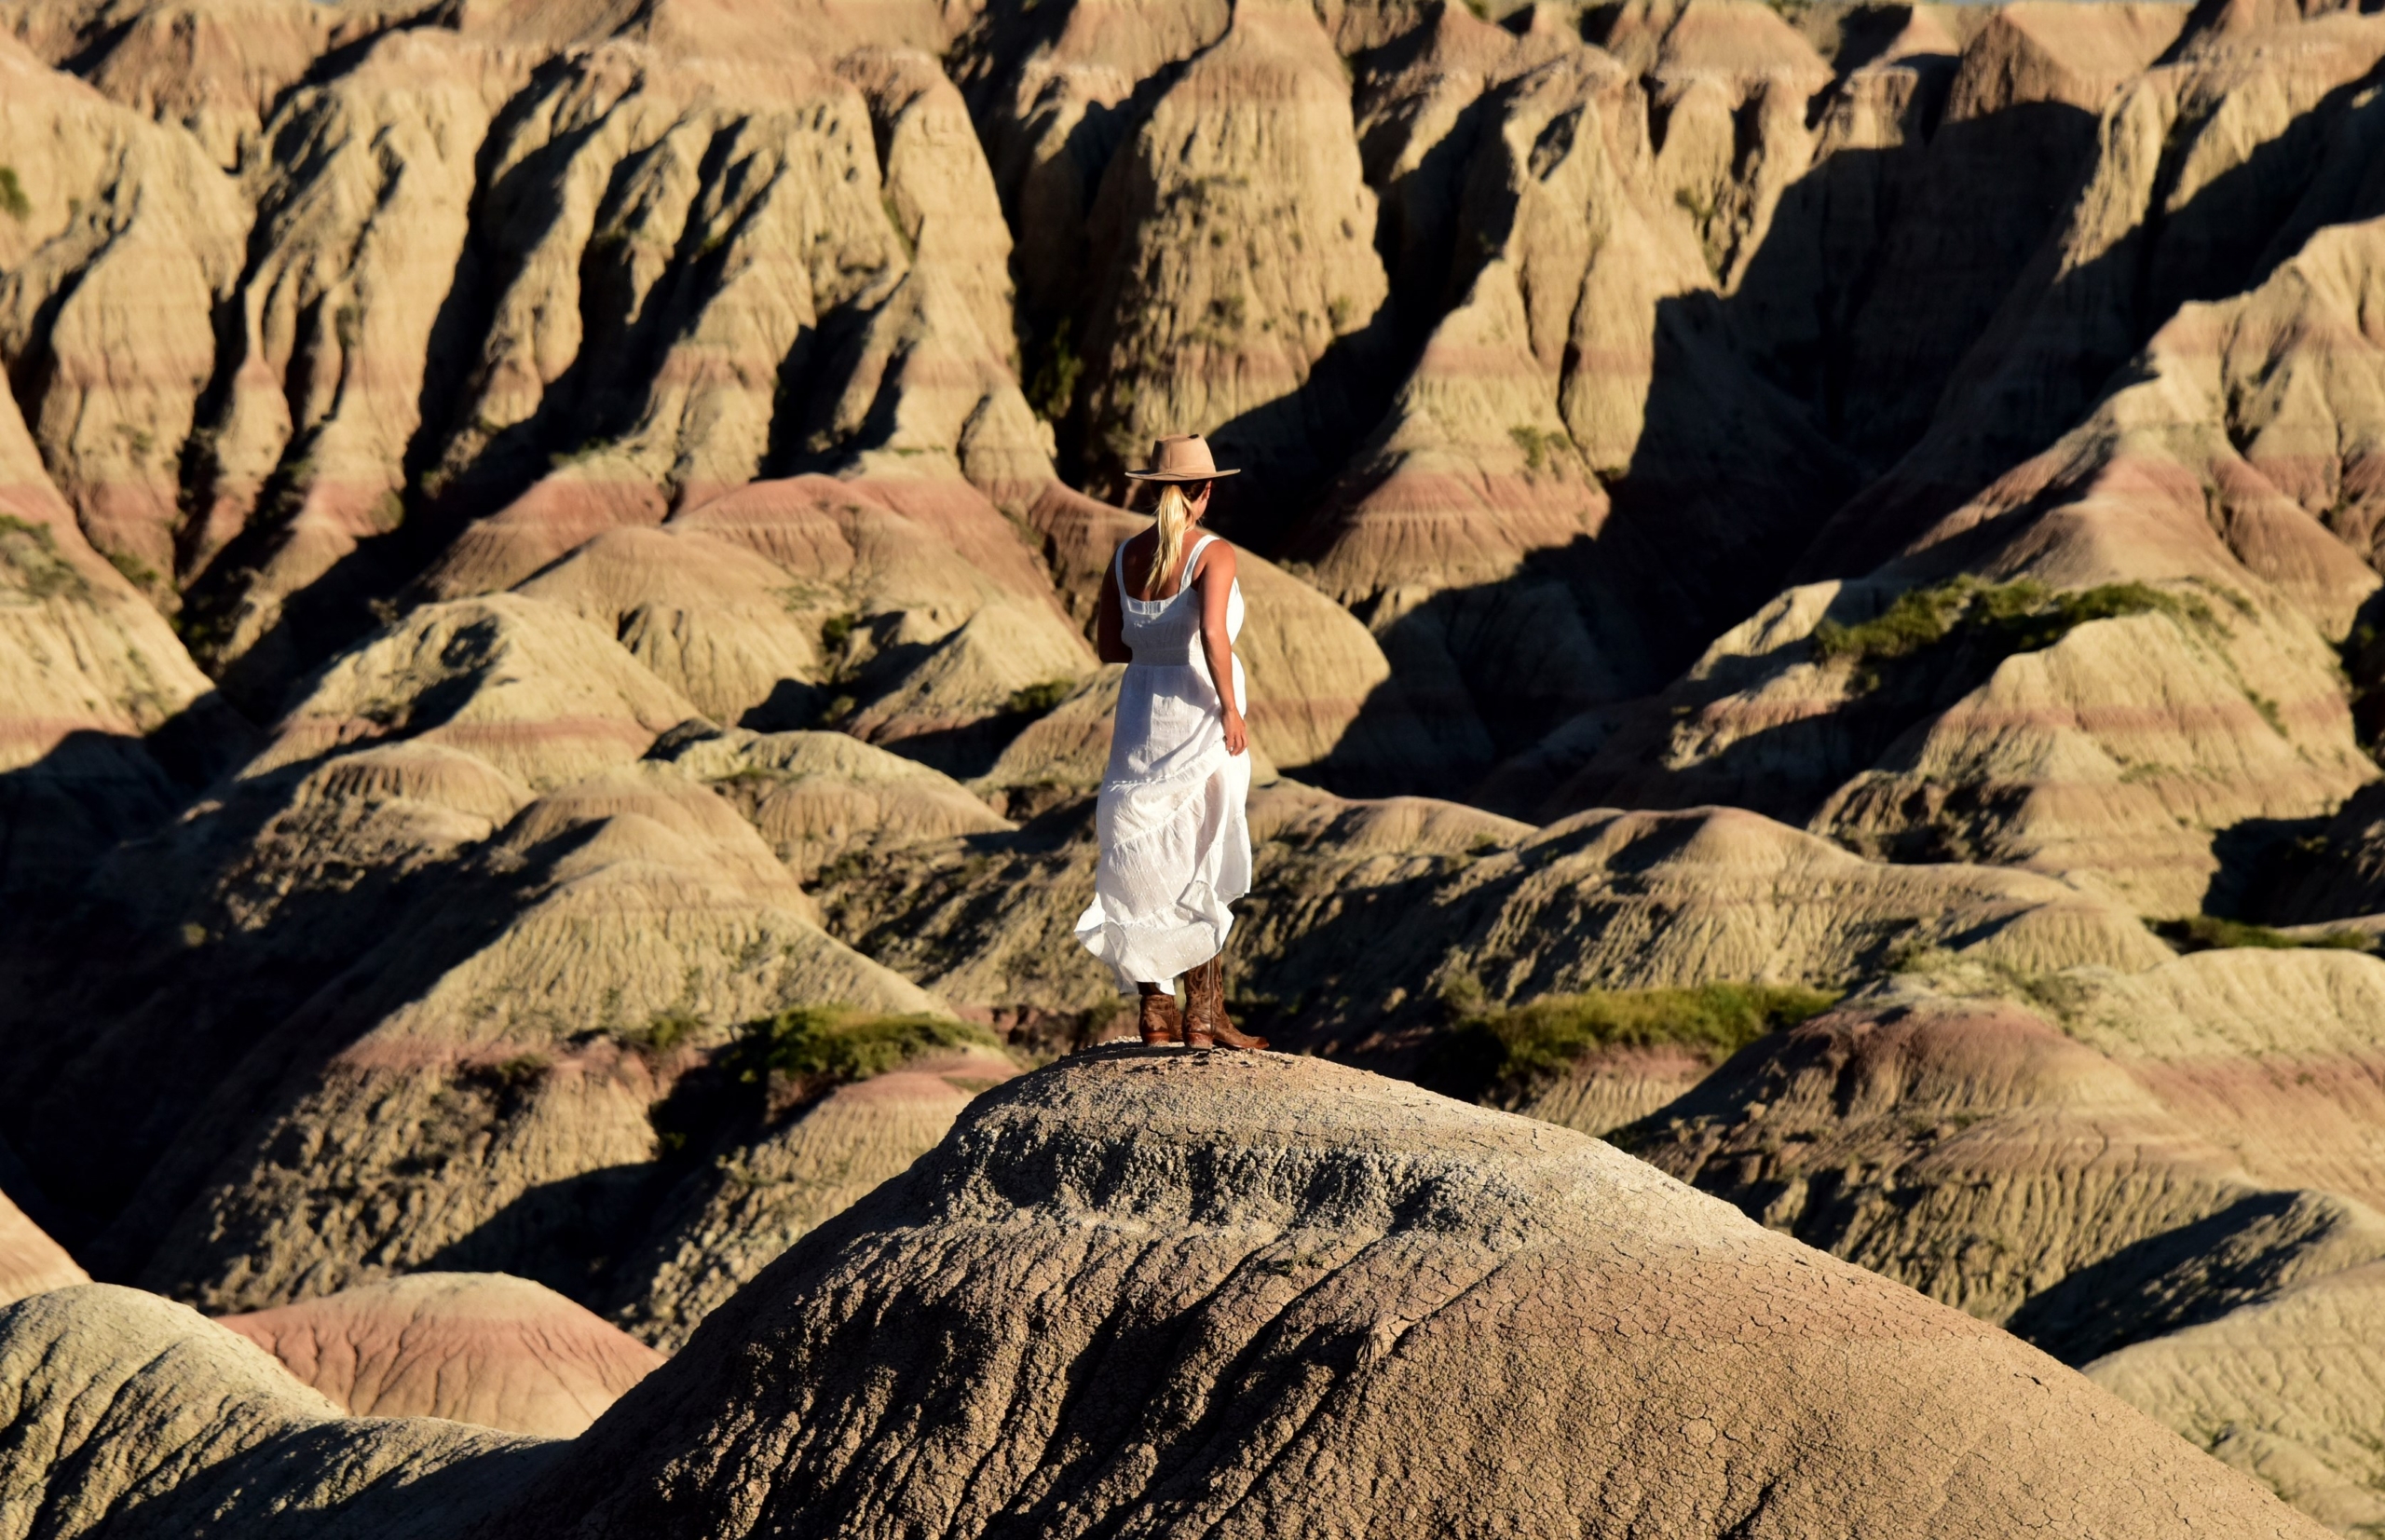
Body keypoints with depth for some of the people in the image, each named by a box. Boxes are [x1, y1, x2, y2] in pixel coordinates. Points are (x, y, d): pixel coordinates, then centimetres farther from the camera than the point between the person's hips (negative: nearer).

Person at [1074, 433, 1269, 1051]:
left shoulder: (1126, 556, 4)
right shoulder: (1213, 554, -12)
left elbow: (1109, 646, 6)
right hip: (1198, 719, -5)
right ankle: (1202, 1016, 5)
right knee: (1201, 873, 4)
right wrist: (1229, 708, -17)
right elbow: (1213, 633, -26)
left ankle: (1155, 1009, 9)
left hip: (1140, 721, 5)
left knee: (1147, 872, 12)